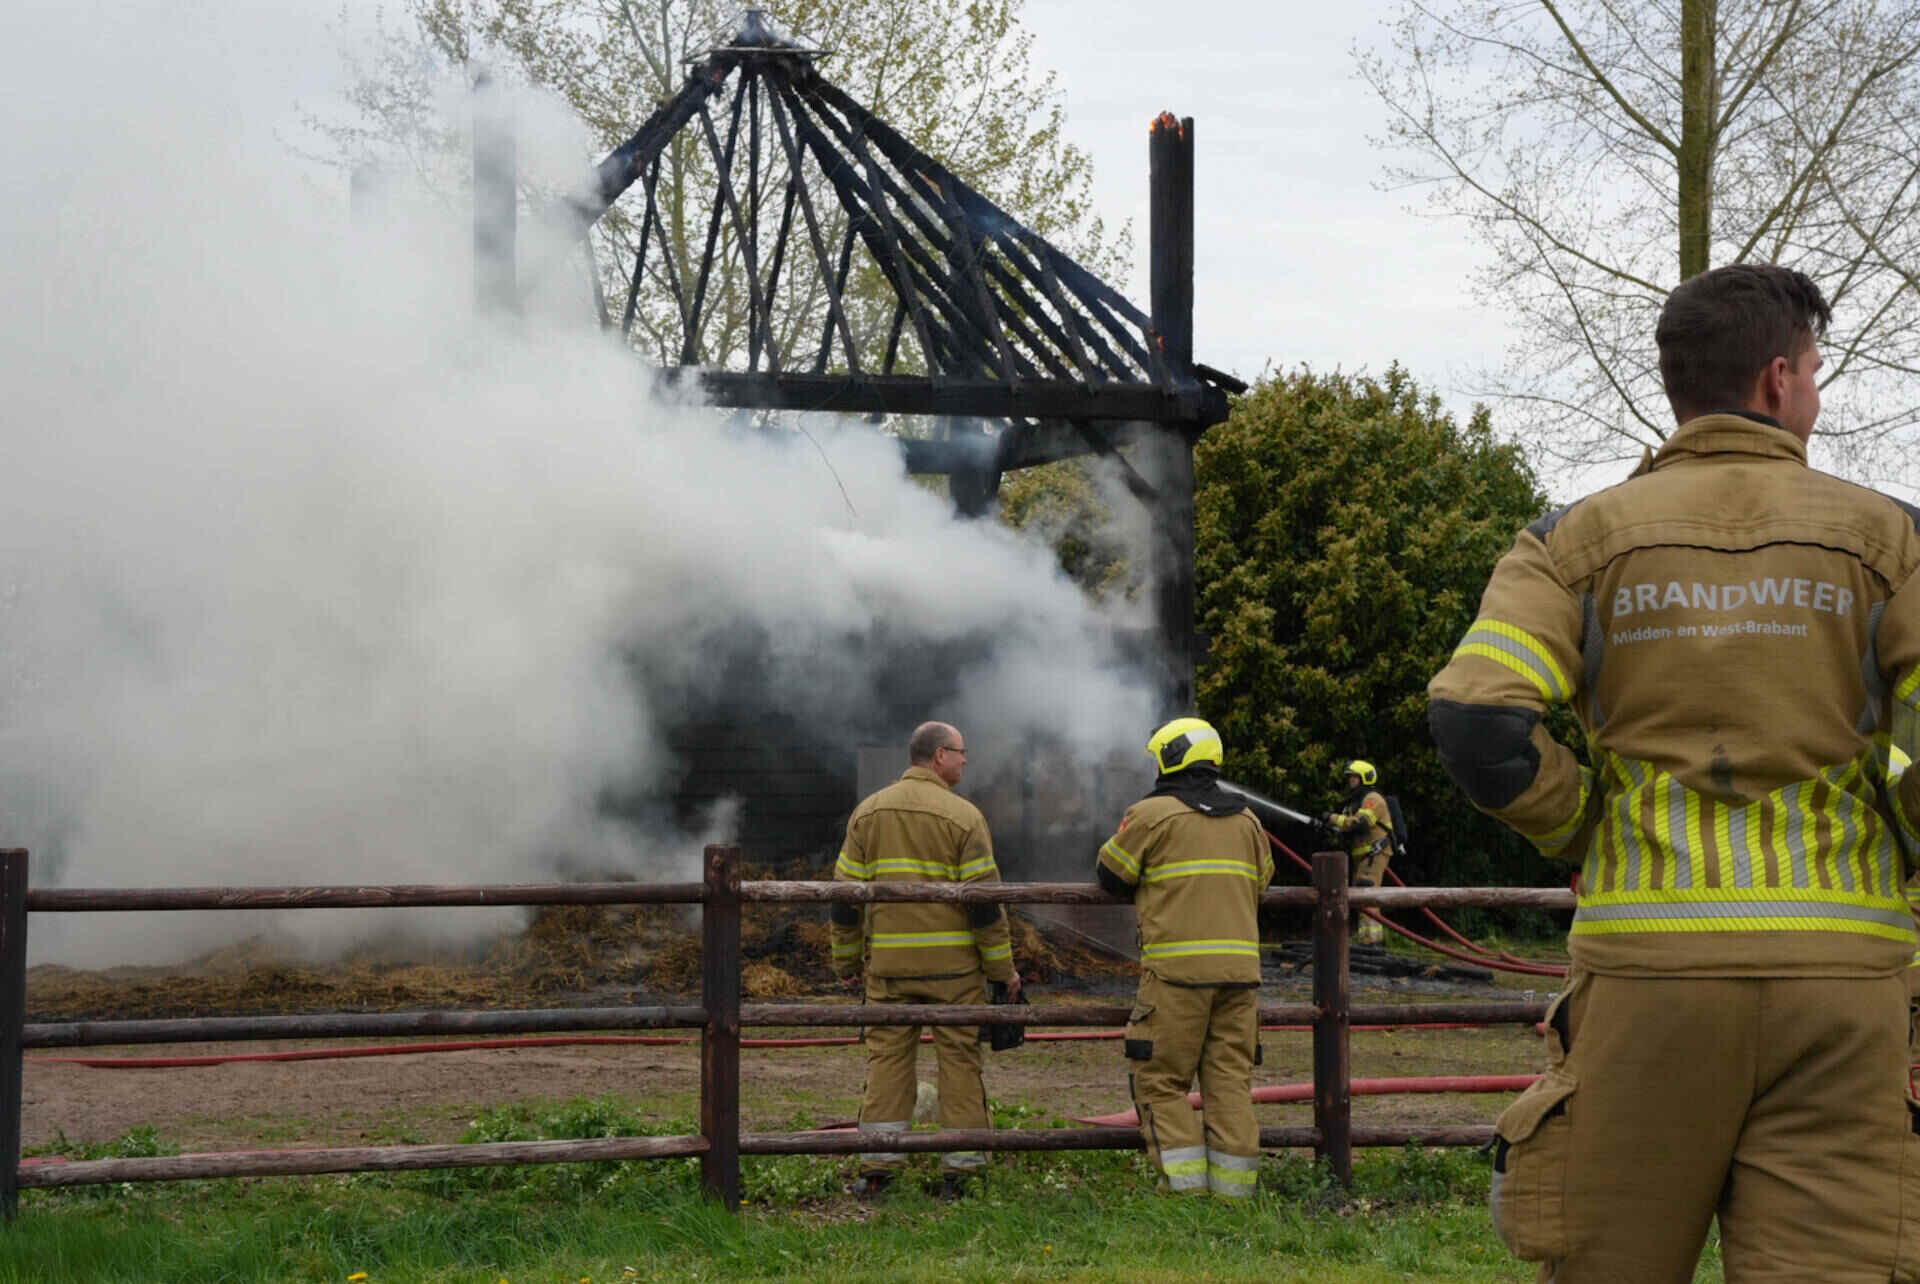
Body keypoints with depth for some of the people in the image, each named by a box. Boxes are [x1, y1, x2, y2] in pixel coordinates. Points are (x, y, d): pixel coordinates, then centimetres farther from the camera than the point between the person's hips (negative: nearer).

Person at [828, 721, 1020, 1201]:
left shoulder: (868, 812, 6)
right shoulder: (962, 816, -6)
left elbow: (846, 896, 7)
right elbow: (985, 902, -9)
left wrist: (846, 959, 16)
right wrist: (1003, 968, -1)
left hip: (888, 963, 3)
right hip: (953, 963, -3)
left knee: (887, 1056, 8)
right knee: (959, 1059, 4)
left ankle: (878, 1166, 6)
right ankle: (959, 1169, 6)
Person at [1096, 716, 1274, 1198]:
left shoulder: (1151, 815, -2)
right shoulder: (1247, 821, 16)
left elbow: (1110, 874, 7)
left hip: (1177, 967, -5)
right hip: (1239, 966, 5)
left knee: (1161, 1081, 3)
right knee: (1231, 1080, 8)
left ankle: (1184, 1181, -5)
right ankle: (1233, 1186, 6)